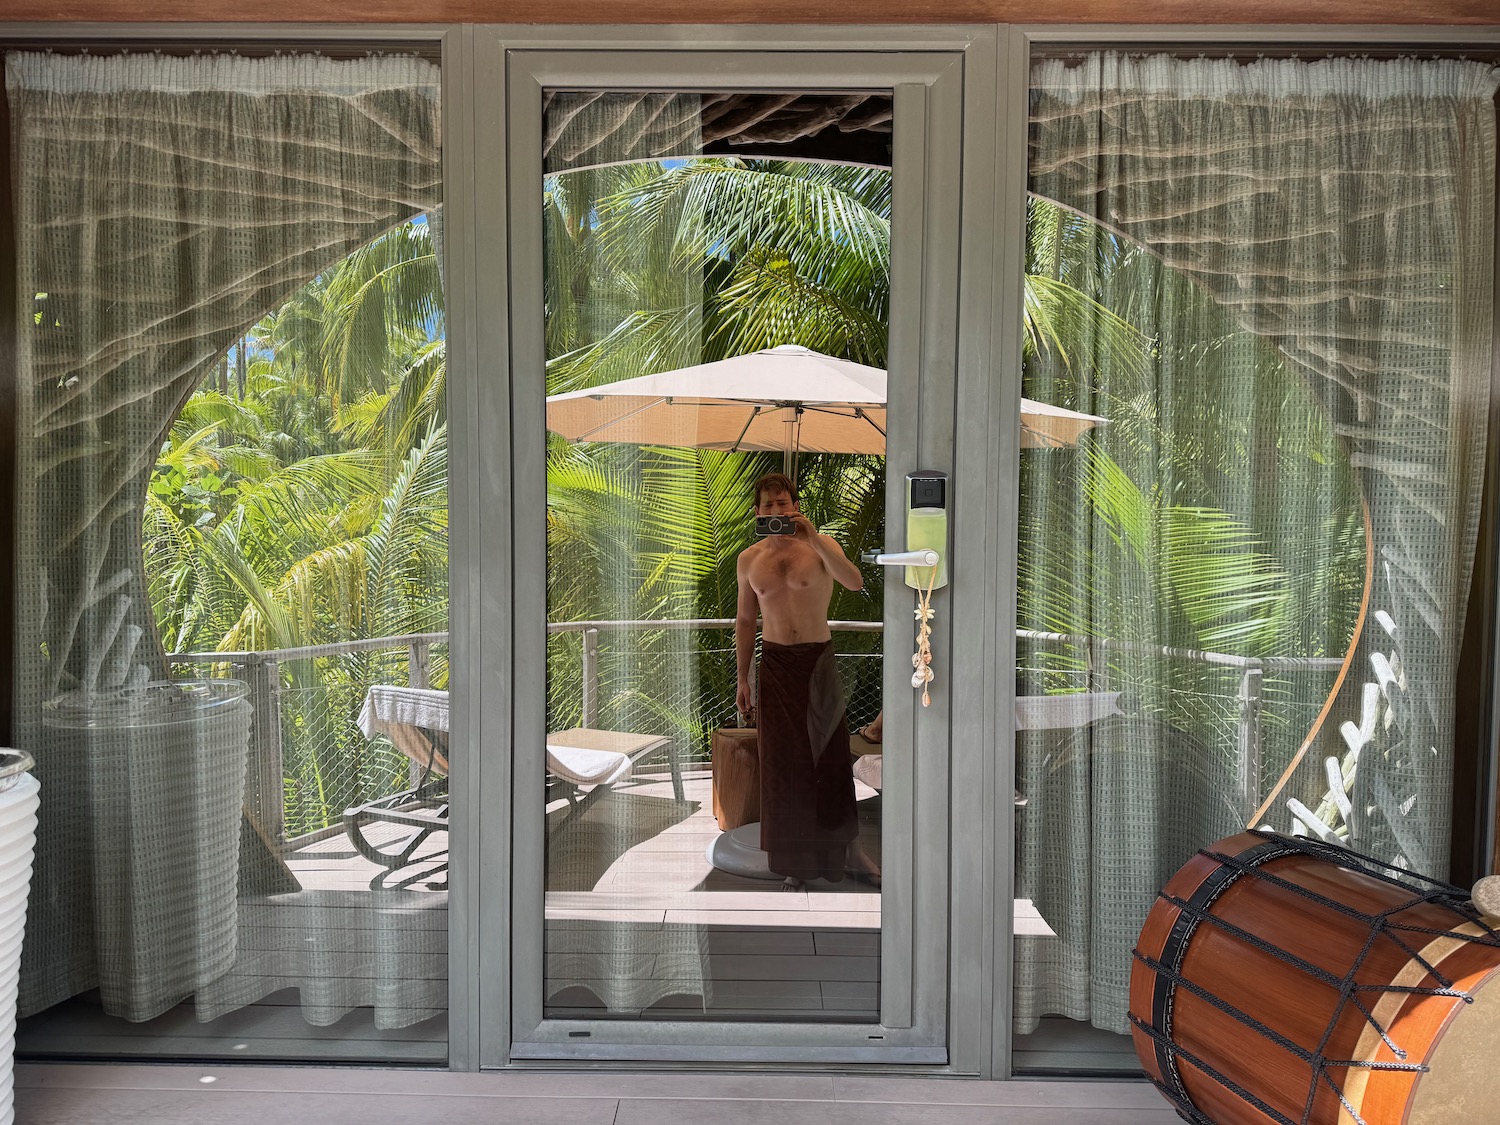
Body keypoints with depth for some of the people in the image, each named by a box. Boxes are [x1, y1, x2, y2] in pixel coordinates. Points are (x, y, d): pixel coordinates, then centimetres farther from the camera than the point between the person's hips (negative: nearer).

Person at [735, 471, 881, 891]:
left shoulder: (820, 546, -4)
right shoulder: (748, 559, 5)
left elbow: (855, 582, -23)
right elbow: (745, 620, 12)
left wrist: (813, 538, -30)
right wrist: (742, 678, 9)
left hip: (818, 660, -2)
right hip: (774, 664, 2)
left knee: (831, 757, 5)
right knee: (783, 761, 5)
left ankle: (848, 849, 22)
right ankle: (794, 861, 17)